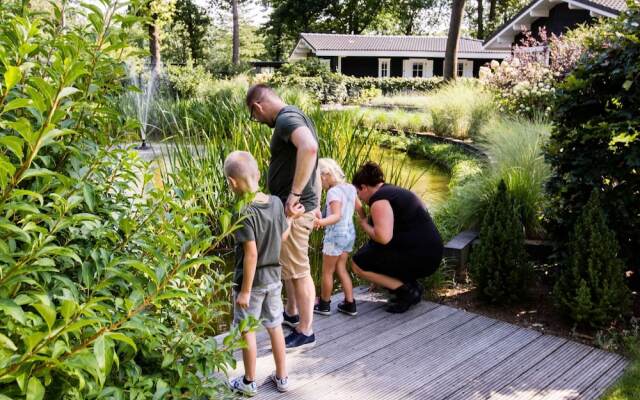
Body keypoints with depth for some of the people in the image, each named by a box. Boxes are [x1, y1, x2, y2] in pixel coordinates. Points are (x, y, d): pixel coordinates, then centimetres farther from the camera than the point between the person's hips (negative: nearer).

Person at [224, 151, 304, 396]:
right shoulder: (276, 202, -5)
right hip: (274, 277, 6)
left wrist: (245, 291, -18)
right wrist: (291, 217, 24)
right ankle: (282, 377, 28)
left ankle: (249, 382, 23)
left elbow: (251, 253, -24)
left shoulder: (244, 212, -23)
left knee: (247, 330, 9)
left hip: (252, 280, -6)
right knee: (274, 326, 17)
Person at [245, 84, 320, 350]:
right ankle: (292, 313, 42)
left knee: (298, 271, 1)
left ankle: (305, 332, 14)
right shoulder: (294, 117, 14)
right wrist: (312, 201, 19)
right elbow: (307, 153, 19)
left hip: (293, 209, -10)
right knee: (288, 264, 25)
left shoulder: (287, 119, -19)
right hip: (294, 207, 10)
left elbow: (309, 148, -39)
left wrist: (295, 193, -32)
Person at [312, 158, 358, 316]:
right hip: (350, 233, 8)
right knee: (341, 269, 17)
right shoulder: (350, 188, 3)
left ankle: (324, 305, 19)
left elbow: (336, 216, -30)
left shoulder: (333, 192, -20)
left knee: (327, 271, 7)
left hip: (335, 235, -8)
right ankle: (350, 304, 15)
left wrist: (321, 222, -46)